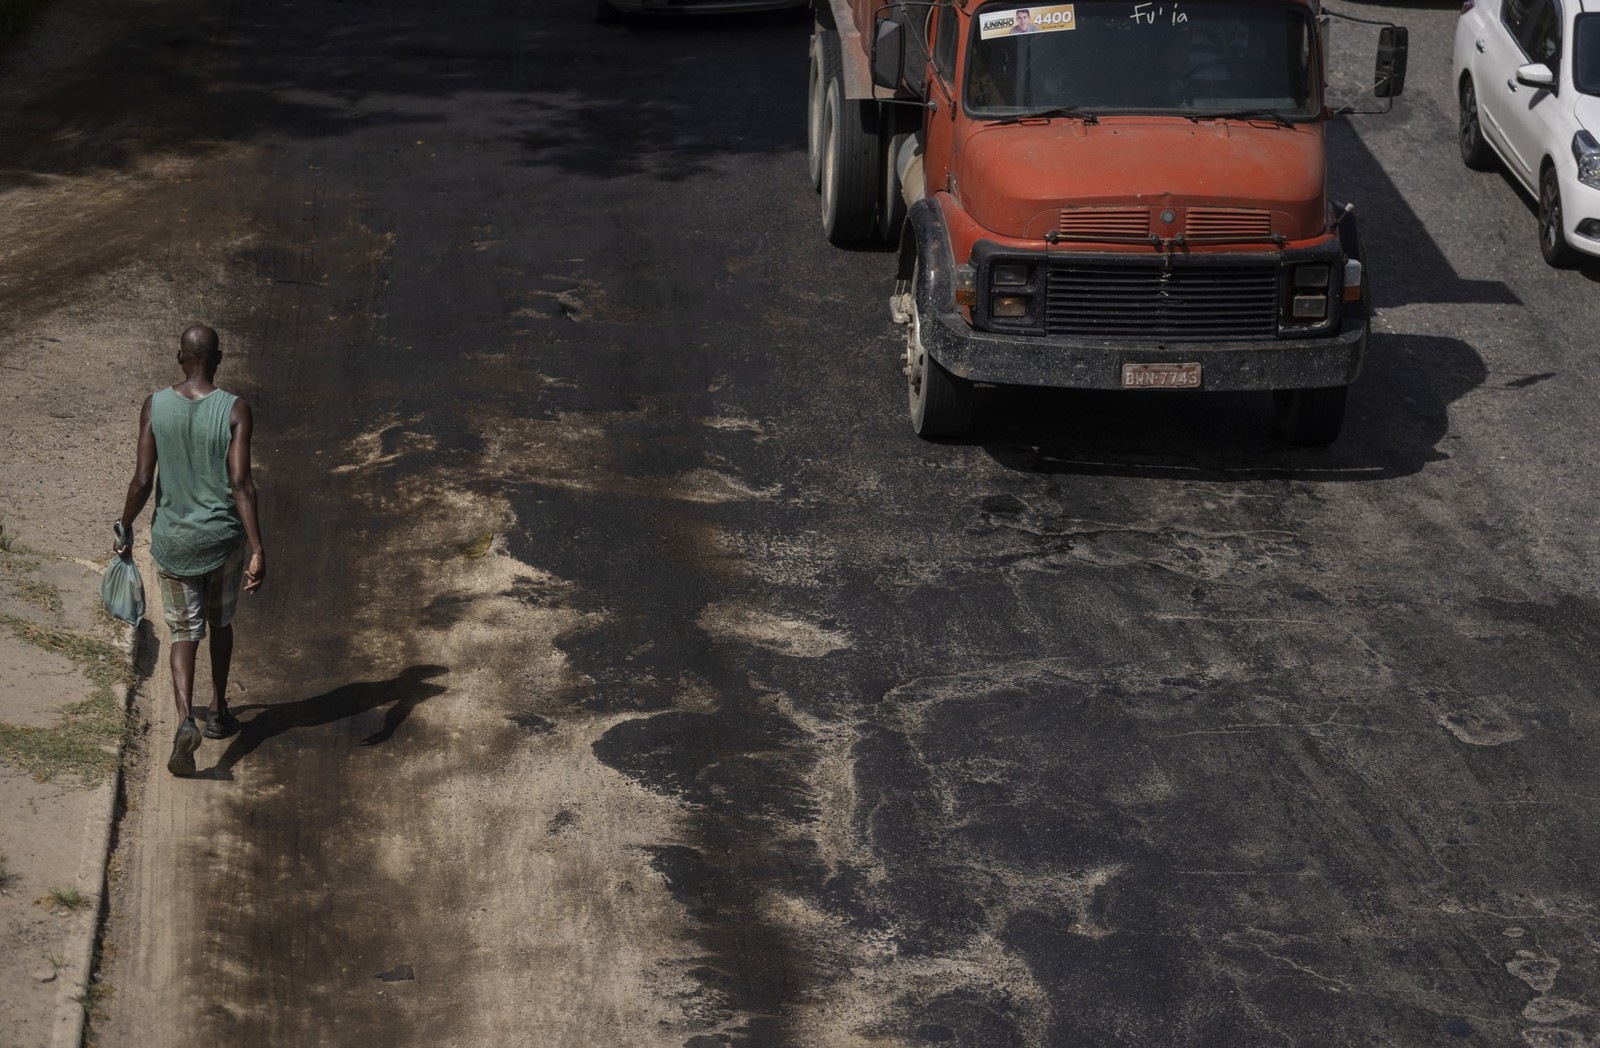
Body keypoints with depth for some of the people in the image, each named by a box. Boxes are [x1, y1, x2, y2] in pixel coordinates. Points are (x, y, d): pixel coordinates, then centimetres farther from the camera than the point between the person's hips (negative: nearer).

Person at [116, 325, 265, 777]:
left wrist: (125, 531, 6)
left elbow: (142, 480, -10)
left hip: (172, 540, 0)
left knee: (185, 632, 10)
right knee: (220, 621, 24)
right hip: (223, 536, 0)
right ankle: (218, 712, 37)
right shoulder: (236, 410, -14)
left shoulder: (155, 406, -10)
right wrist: (258, 551, -20)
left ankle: (185, 720, -13)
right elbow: (241, 484, -20)